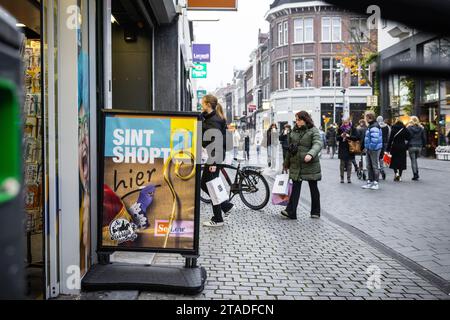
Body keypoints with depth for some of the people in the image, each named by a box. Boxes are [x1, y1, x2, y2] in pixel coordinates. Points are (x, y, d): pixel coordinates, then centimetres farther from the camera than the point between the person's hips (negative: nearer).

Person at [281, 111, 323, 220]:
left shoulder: (313, 131, -5)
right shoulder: (294, 131, 11)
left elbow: (318, 144, -21)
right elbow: (290, 148, 18)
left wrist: (310, 154, -39)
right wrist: (286, 163, 21)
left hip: (310, 164, -4)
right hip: (296, 164, 4)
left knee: (313, 188, 9)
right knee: (295, 188, -1)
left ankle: (315, 212, 20)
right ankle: (291, 212, -5)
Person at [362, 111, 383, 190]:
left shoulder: (374, 127, -18)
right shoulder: (370, 126, 15)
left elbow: (374, 139, -25)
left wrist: (370, 147, -19)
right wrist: (366, 148, 16)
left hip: (374, 149, -10)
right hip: (369, 149, 10)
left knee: (375, 166, -2)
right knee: (369, 166, 14)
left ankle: (376, 183, 5)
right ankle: (370, 182, 21)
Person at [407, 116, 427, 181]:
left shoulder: (409, 128, -8)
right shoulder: (421, 128, 3)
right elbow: (424, 138, 7)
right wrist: (423, 146, 16)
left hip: (411, 146, -4)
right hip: (419, 146, 4)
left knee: (413, 161, 2)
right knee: (415, 159, 19)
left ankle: (415, 175, -1)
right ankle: (417, 174, 14)